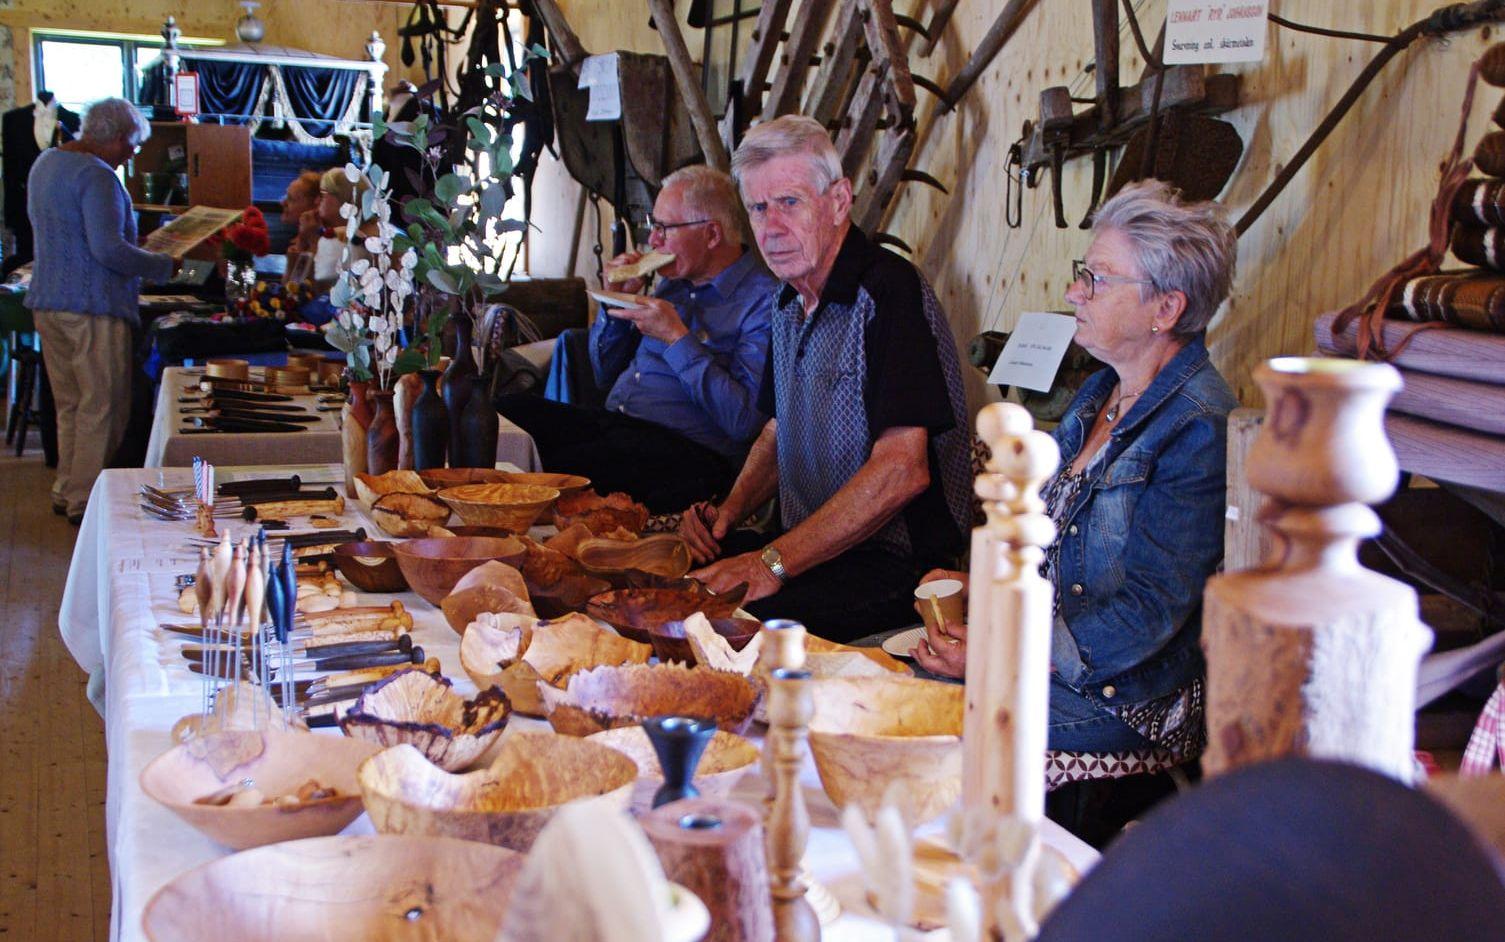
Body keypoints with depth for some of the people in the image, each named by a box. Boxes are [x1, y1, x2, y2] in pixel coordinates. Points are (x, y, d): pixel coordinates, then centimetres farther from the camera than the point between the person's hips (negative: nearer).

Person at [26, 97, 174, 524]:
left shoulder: (46, 162, 13)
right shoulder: (97, 176, -17)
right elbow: (109, 249, -24)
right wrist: (162, 266, -11)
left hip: (46, 303, 9)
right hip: (93, 306, -9)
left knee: (69, 404, 17)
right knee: (102, 407, 1)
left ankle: (65, 492, 24)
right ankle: (84, 500, 5)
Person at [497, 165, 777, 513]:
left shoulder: (763, 301, -6)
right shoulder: (676, 282, 20)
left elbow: (745, 422, -18)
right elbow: (604, 374, 26)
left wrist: (677, 338, -16)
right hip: (611, 422, 8)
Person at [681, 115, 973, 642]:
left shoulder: (889, 292, -16)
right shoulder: (791, 302, 13)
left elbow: (902, 470, -24)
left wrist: (773, 562, -24)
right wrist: (730, 511, 5)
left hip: (895, 564, -8)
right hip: (801, 545, 9)